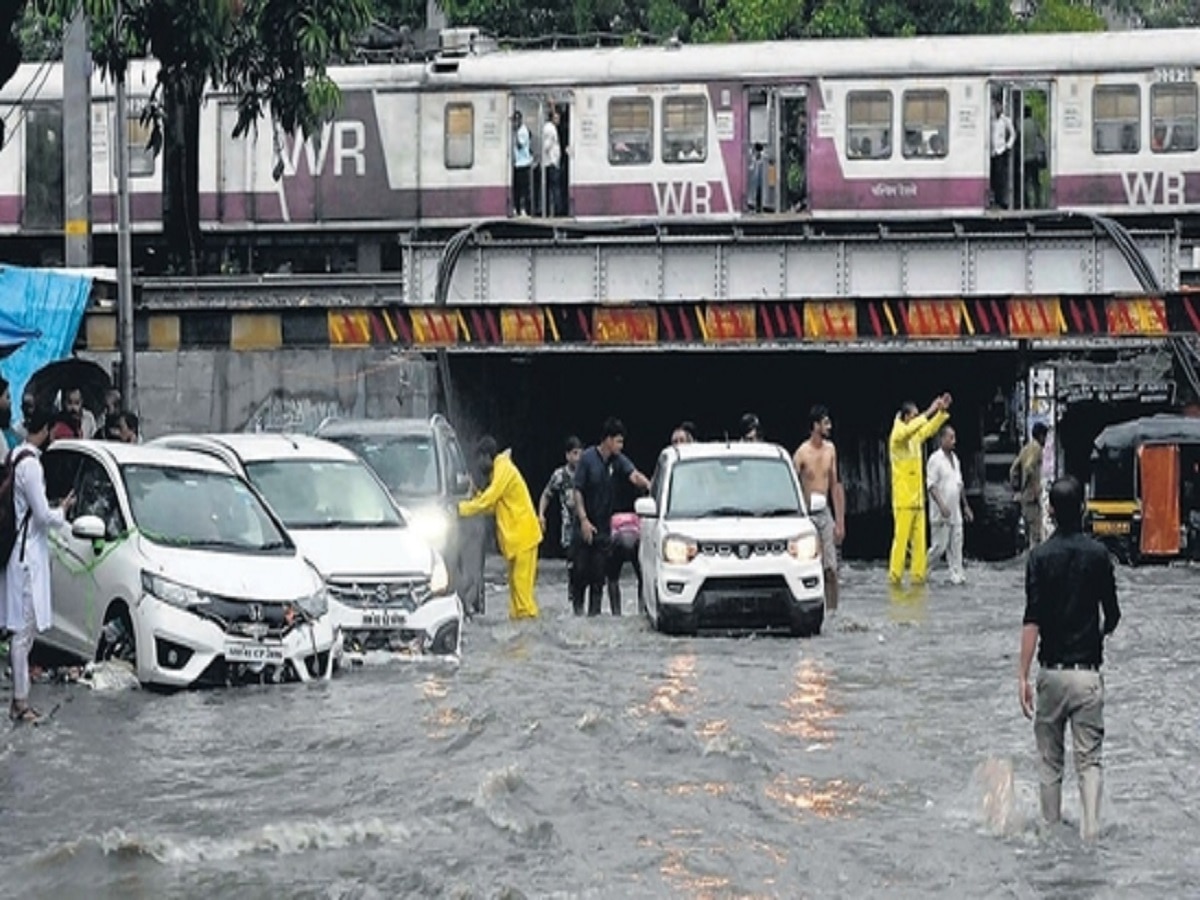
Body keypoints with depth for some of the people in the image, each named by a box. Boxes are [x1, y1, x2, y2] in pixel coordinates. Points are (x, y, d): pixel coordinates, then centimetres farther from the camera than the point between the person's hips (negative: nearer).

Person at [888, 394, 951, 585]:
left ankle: (918, 576, 6)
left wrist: (942, 411, 16)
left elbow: (930, 429, 29)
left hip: (918, 499, 8)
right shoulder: (897, 436, -8)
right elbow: (909, 429, -28)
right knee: (901, 539, -9)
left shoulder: (915, 437, 15)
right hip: (903, 500, -8)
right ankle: (895, 576, -7)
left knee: (919, 541, 4)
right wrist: (929, 412, -26)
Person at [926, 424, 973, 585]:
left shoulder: (954, 458, 14)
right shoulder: (935, 459, -11)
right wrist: (941, 505, -25)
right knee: (940, 546, -4)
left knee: (956, 545, 3)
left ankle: (956, 575, 4)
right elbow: (931, 485, -17)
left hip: (955, 512, 7)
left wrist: (966, 506, 20)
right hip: (941, 513, -7)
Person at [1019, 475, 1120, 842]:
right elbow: (1113, 615, 6)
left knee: (1050, 760, 12)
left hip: (1052, 671, 0)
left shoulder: (1040, 557, -6)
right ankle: (1090, 831, -15)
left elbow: (1032, 620, -12)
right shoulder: (1098, 554, -1)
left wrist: (1023, 676, -12)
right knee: (1089, 759, 1)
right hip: (1088, 671, 0)